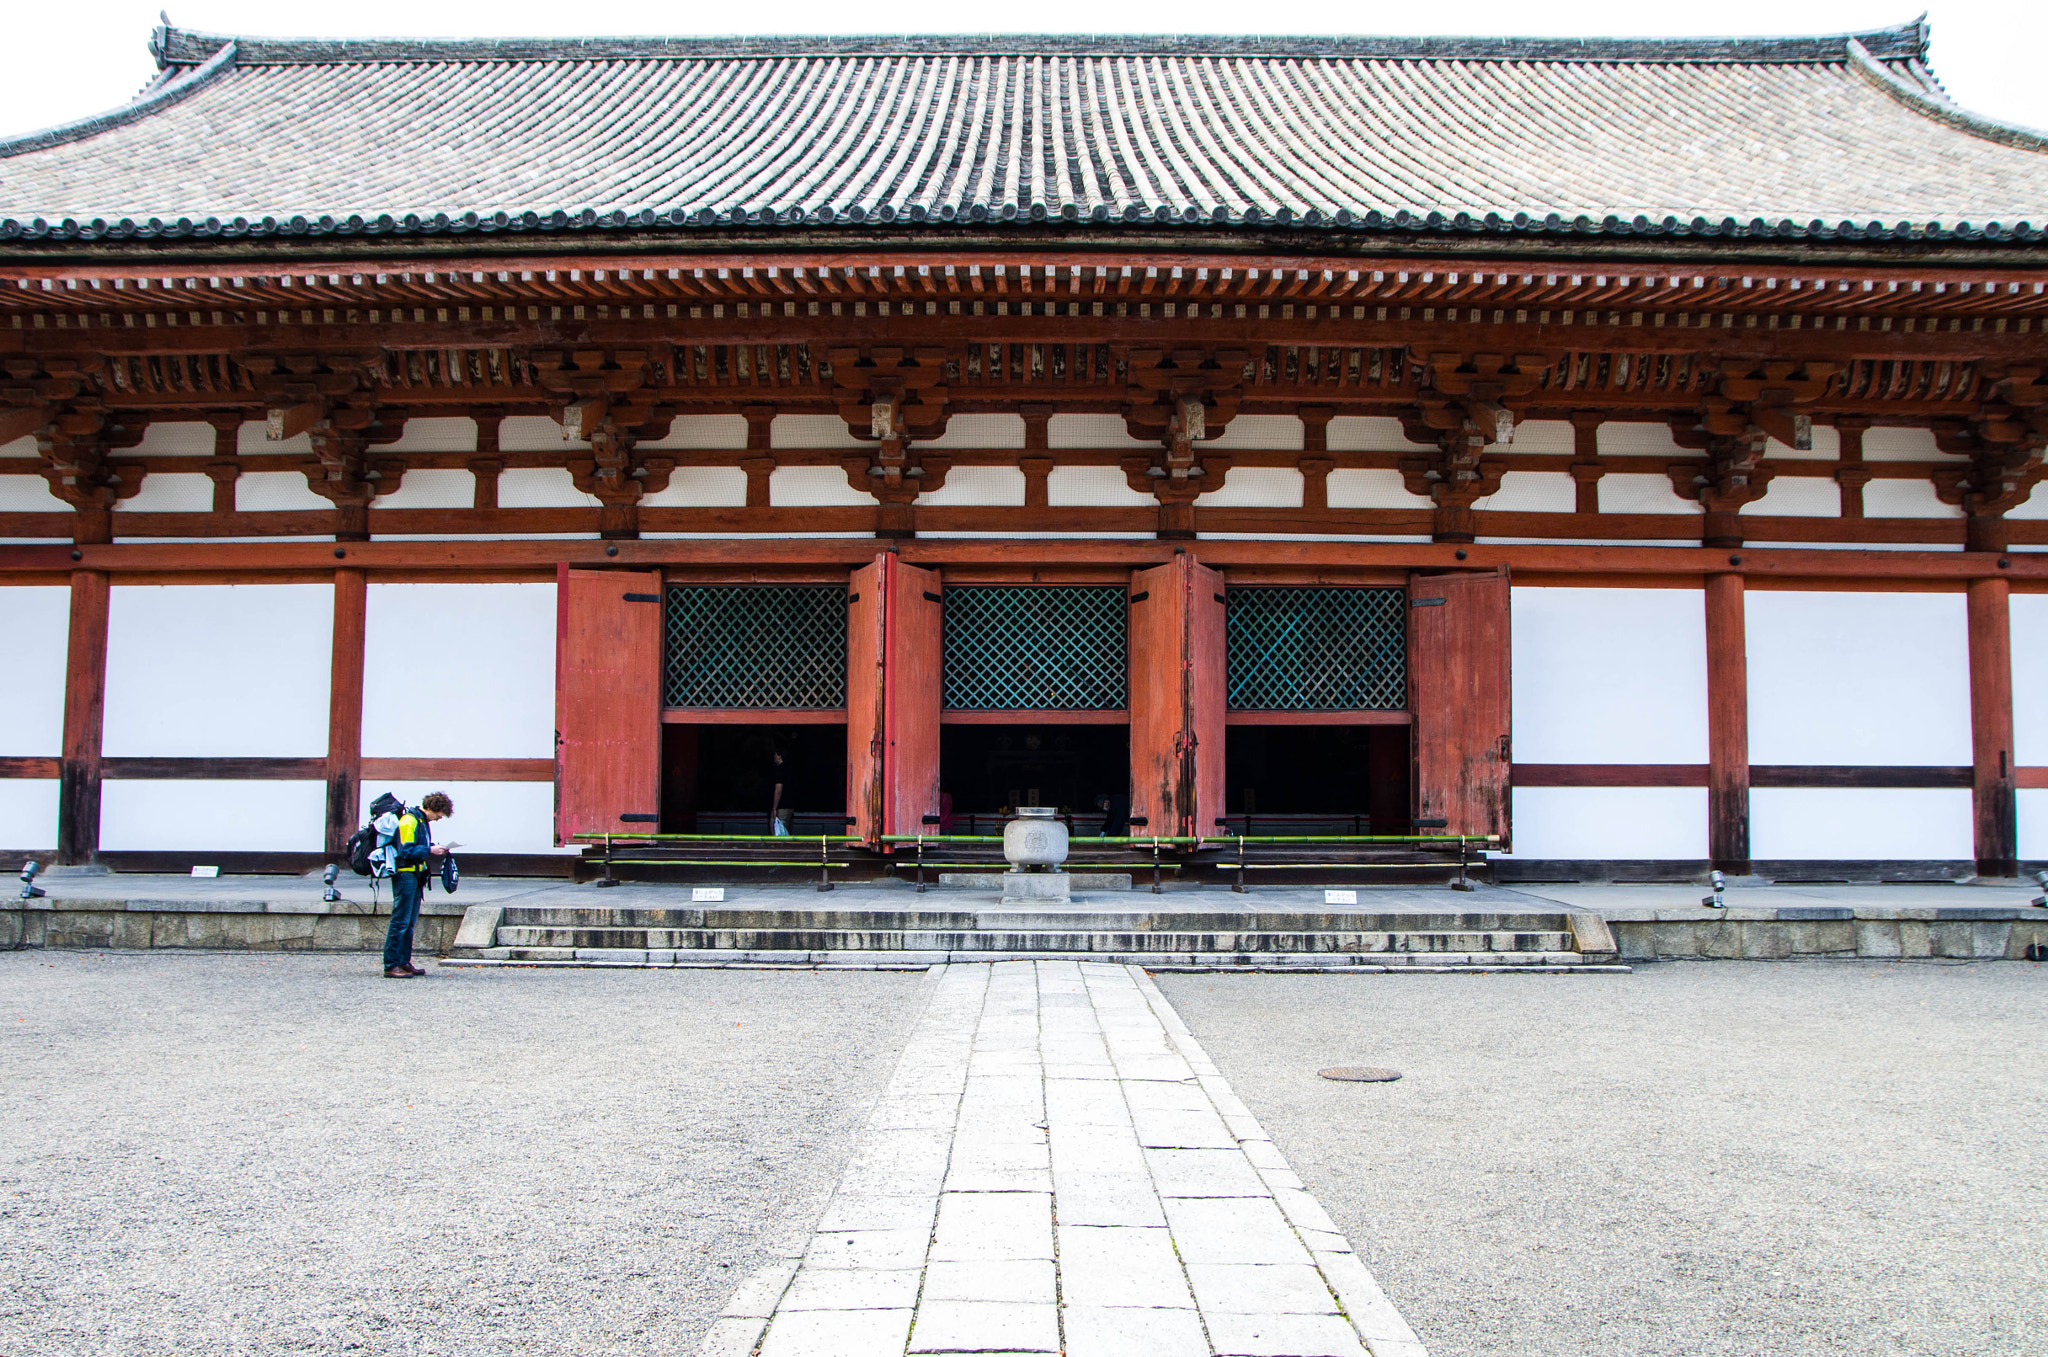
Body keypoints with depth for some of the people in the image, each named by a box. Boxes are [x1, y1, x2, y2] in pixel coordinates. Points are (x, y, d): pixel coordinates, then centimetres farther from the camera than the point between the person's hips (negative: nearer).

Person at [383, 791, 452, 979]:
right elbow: (406, 850, -21)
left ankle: (404, 962, 19)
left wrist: (435, 848, 9)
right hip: (405, 874, -10)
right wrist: (429, 850, -18)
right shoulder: (409, 821, -14)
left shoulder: (421, 821, 17)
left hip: (415, 876, 10)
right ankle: (391, 965, -6)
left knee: (410, 922, 13)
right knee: (400, 921, -9)